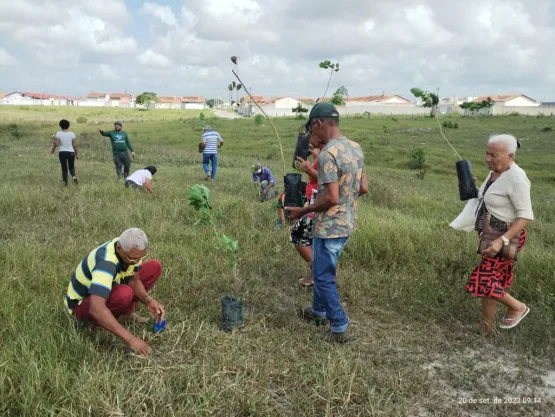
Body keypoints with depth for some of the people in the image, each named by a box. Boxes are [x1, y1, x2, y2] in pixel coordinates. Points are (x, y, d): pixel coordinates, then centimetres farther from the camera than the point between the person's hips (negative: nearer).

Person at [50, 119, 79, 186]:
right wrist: (77, 154, 7)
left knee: (64, 168, 11)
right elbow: (75, 145, -1)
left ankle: (65, 182, 11)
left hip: (62, 153, 0)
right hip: (71, 152, 0)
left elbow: (57, 144, -9)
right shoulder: (72, 134, -2)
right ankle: (74, 176, -14)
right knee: (71, 167, 14)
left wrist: (53, 139, 9)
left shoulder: (58, 134, -4)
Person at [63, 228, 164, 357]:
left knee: (154, 267, -5)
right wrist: (130, 338, -50)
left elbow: (134, 280, -5)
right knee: (124, 293, -40)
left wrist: (148, 300, -26)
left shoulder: (132, 250, -16)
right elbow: (96, 309, -49)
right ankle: (100, 322, -8)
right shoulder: (106, 262, -40)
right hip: (81, 303, -7)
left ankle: (125, 313, 2)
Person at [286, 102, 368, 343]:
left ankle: (340, 327, 16)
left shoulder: (327, 154, -23)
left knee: (324, 277, 7)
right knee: (322, 269, 25)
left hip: (329, 227, -9)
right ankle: (319, 311, 41)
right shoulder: (355, 148, 5)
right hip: (347, 224, 9)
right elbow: (363, 188, 9)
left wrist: (303, 211, -13)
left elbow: (331, 198, -26)